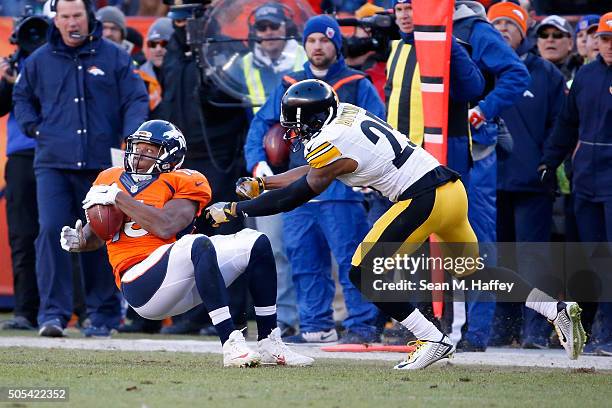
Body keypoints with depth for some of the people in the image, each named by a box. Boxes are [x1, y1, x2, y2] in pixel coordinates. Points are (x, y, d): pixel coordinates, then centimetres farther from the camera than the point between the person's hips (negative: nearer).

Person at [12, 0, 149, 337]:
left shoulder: (113, 57, 6)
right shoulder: (40, 60, 10)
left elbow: (136, 99, 7)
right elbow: (21, 97, 25)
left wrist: (131, 136, -8)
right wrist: (33, 127, 9)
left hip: (101, 166, 0)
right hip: (53, 165, 0)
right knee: (51, 230, -15)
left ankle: (103, 314, 18)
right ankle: (53, 313, -14)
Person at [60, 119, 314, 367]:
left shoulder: (182, 183, 5)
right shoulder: (111, 180, 14)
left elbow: (166, 227, -14)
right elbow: (95, 234, 23)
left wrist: (118, 198, -11)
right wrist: (79, 241, -1)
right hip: (140, 287, -3)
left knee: (255, 243, -10)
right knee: (199, 245, -32)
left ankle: (269, 344, -6)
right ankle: (231, 346, -41)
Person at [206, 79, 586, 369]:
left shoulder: (330, 144, -12)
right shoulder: (346, 113, 13)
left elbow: (295, 196, -3)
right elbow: (314, 169, 25)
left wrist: (232, 210, 3)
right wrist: (262, 185, 27)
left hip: (423, 199, -9)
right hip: (452, 187, 9)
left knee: (365, 272, -3)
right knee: (471, 273, 20)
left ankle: (432, 340, -5)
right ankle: (556, 308, 11)